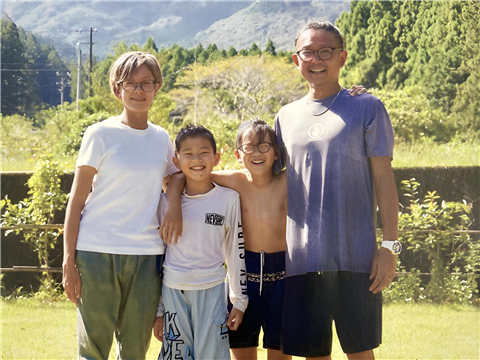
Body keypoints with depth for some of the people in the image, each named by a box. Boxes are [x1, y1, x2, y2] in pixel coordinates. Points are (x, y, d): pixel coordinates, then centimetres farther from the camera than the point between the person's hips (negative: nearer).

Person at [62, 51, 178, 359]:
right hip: (98, 253, -4)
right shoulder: (101, 135, -2)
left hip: (146, 254, 4)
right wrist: (69, 261, -7)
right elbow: (76, 201, -1)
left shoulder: (161, 139, 10)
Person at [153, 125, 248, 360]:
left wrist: (239, 301, 5)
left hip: (211, 290, -1)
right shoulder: (167, 201, 4)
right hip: (173, 290, 1)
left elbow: (236, 252, 6)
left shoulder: (229, 199, 2)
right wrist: (157, 309, 7)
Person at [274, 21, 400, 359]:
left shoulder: (366, 108, 2)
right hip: (302, 256, 4)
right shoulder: (287, 117, 13)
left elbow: (383, 177, -1)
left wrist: (390, 245, -7)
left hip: (355, 255, -3)